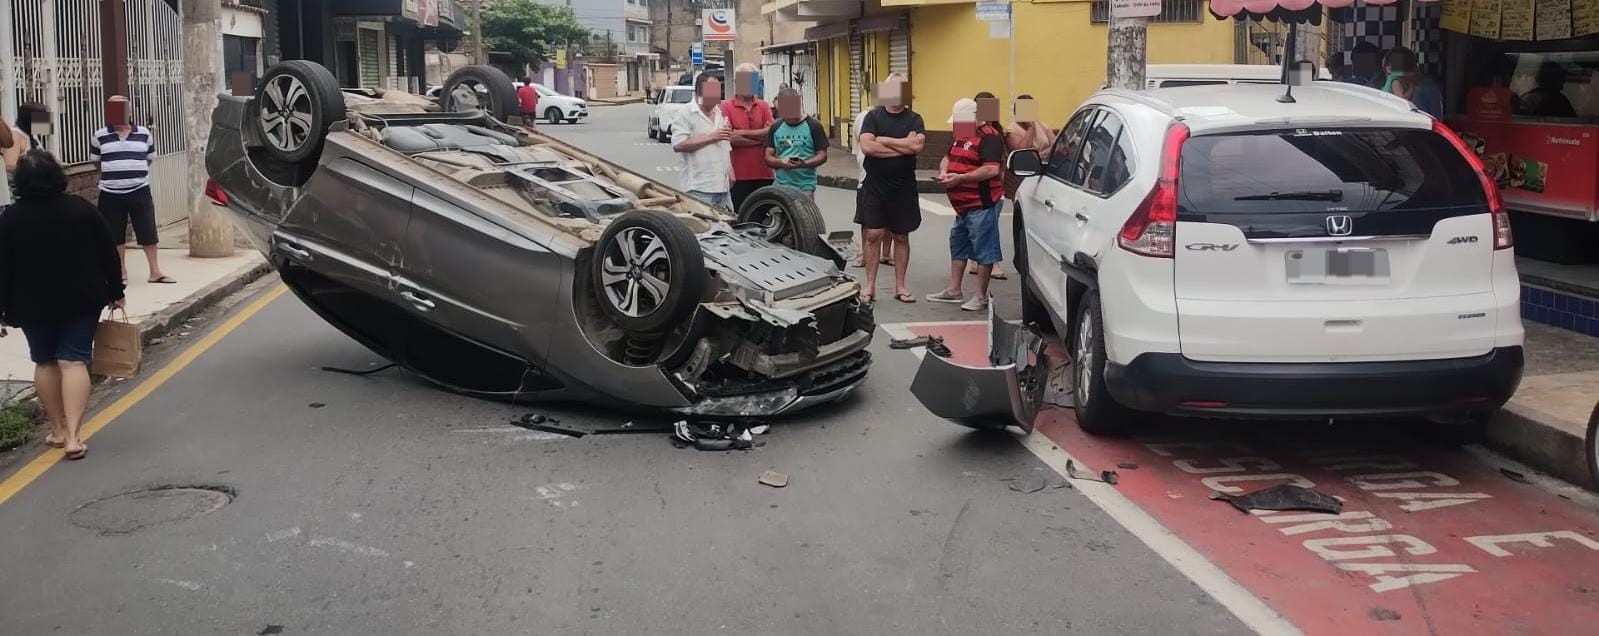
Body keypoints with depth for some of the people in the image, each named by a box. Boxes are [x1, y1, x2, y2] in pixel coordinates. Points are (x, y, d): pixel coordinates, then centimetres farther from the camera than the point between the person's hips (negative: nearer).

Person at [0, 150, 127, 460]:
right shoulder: (81, 209, -4)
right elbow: (108, 254, -1)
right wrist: (115, 292, 8)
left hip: (33, 306, 0)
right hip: (82, 301, 0)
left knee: (45, 363, 15)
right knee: (73, 361, -2)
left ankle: (58, 430, 22)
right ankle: (72, 436, -12)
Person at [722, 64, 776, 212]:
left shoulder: (764, 106, 11)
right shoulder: (726, 107, -1)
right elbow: (730, 138, -12)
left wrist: (743, 133, -10)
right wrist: (761, 138, -7)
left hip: (763, 173, 3)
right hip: (739, 175, -3)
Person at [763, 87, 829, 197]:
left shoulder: (813, 126, 0)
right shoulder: (776, 127, 11)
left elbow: (822, 156, 0)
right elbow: (768, 157, 10)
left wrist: (804, 164, -19)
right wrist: (781, 162, -13)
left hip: (805, 187, -3)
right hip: (780, 185, 3)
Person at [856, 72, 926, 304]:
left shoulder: (913, 119, 1)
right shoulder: (873, 116, 2)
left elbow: (918, 145, -18)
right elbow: (866, 146, -15)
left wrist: (883, 140, -13)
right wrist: (904, 145, -13)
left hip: (903, 188, 0)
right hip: (874, 187, 0)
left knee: (901, 237, 8)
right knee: (873, 235, 1)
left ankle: (900, 286, 17)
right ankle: (870, 285, 9)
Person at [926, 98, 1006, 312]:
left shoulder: (989, 136, -15)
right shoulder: (962, 135, 16)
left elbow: (992, 170, -25)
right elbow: (947, 158, 24)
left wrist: (960, 178, -24)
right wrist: (943, 172, 0)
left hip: (982, 206, -11)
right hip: (963, 206, 11)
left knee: (983, 251, -3)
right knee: (957, 246, 17)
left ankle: (981, 297, 2)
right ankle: (954, 290, 28)